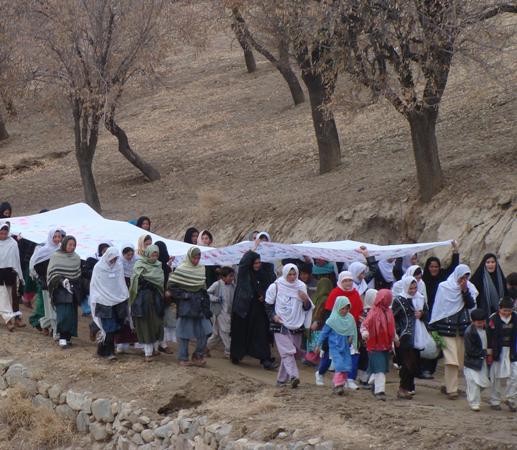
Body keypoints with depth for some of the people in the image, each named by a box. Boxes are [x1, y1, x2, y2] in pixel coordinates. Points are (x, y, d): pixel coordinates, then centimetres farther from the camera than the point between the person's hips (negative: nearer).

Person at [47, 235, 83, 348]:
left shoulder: (76, 258, 10)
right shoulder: (55, 257, -2)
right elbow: (52, 273, -5)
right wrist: (61, 281, -20)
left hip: (73, 291, 4)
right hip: (60, 290, -4)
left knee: (71, 314, 3)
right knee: (63, 313, -14)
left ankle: (68, 337, 11)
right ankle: (62, 337, -12)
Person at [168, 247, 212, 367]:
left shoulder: (201, 269, 8)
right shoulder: (181, 269, -9)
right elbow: (171, 285, -10)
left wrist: (206, 305, 12)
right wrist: (182, 295, -14)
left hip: (198, 304, 5)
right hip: (186, 305, -5)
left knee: (205, 331, -1)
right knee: (185, 332, 0)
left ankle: (198, 356, 10)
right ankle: (183, 358, 8)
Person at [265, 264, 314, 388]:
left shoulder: (301, 287, 8)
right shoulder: (276, 287, 0)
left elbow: (307, 308, 12)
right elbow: (268, 305, 7)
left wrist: (305, 300, -10)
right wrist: (273, 316, -10)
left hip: (296, 325, 4)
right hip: (281, 325, -4)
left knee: (292, 352, 5)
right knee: (287, 351, -17)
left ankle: (282, 379, 15)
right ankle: (293, 376, -29)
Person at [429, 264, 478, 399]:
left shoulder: (469, 288, 7)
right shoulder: (444, 287, -2)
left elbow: (471, 305, -4)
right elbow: (437, 307, 1)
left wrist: (465, 291, -14)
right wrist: (434, 327, -1)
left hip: (462, 327, 4)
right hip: (447, 326, -4)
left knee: (460, 359, 5)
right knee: (451, 359, -11)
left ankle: (449, 385, 19)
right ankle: (451, 389, -10)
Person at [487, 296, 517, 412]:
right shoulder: (493, 319, -9)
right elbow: (490, 337, -7)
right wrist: (489, 353, -8)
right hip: (498, 352, -3)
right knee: (497, 377, 6)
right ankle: (495, 401, 16)